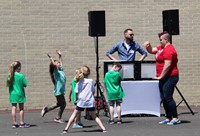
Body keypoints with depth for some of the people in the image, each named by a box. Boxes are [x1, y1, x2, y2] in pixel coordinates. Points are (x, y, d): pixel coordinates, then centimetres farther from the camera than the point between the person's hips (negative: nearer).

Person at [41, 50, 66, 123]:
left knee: (59, 104, 21)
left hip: (61, 91, 9)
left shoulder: (61, 70, 9)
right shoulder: (56, 72, -14)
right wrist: (50, 58, -33)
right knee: (63, 104, 0)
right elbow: (54, 65, -32)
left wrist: (60, 56, 26)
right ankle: (58, 118, 13)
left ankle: (46, 109, 30)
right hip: (58, 92, -9)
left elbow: (60, 63, 25)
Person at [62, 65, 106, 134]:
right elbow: (93, 91, 7)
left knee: (74, 115, 12)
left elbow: (77, 93, -2)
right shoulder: (91, 81, -1)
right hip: (90, 102, 0)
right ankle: (103, 128, 0)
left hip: (81, 102, 0)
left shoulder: (79, 82, 0)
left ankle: (66, 129, 6)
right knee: (94, 117, 11)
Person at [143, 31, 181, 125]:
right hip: (164, 78, 10)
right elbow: (151, 51, 26)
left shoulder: (168, 49, -17)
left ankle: (175, 118, -8)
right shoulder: (162, 47, 15)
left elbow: (167, 65, -23)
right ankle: (168, 118, 16)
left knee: (168, 97, -12)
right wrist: (148, 45, 3)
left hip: (170, 77, -10)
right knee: (164, 98, 11)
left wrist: (160, 76, -18)